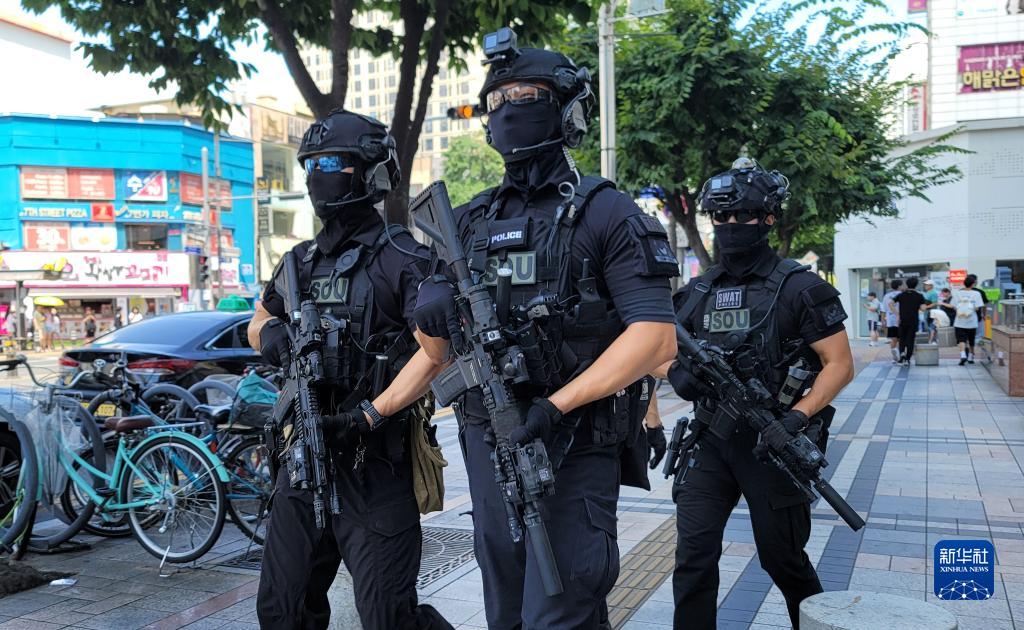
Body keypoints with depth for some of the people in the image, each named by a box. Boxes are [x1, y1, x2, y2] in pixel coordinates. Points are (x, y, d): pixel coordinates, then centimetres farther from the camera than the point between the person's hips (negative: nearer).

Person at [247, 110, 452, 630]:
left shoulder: (402, 259, -7)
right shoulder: (300, 261, 13)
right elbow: (259, 323, 27)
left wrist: (370, 415, -22)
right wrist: (270, 333, 3)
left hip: (374, 464, -6)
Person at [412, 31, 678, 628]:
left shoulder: (606, 213, -5)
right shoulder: (471, 220, 12)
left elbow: (657, 336, -15)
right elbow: (438, 346, 13)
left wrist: (556, 405, -22)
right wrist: (436, 308, -11)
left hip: (574, 450, -6)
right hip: (487, 444, 6)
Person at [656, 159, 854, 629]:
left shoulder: (799, 288, -7)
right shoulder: (696, 292, 6)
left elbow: (840, 365, -8)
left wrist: (796, 418, -22)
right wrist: (677, 371, -12)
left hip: (772, 444, -3)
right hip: (710, 441, 4)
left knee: (782, 558, 11)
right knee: (693, 553, -4)